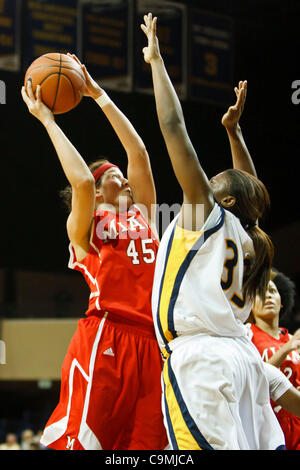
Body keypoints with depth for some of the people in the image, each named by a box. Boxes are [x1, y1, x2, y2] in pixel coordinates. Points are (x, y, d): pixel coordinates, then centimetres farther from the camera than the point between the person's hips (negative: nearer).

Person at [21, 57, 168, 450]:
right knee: (78, 440, -15)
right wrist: (47, 119, 0)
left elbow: (138, 153, 20)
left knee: (142, 443, -2)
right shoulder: (85, 226, 10)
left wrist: (98, 94, 22)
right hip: (104, 339, -6)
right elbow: (82, 181, -9)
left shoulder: (142, 216, 25)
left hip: (150, 342, 6)